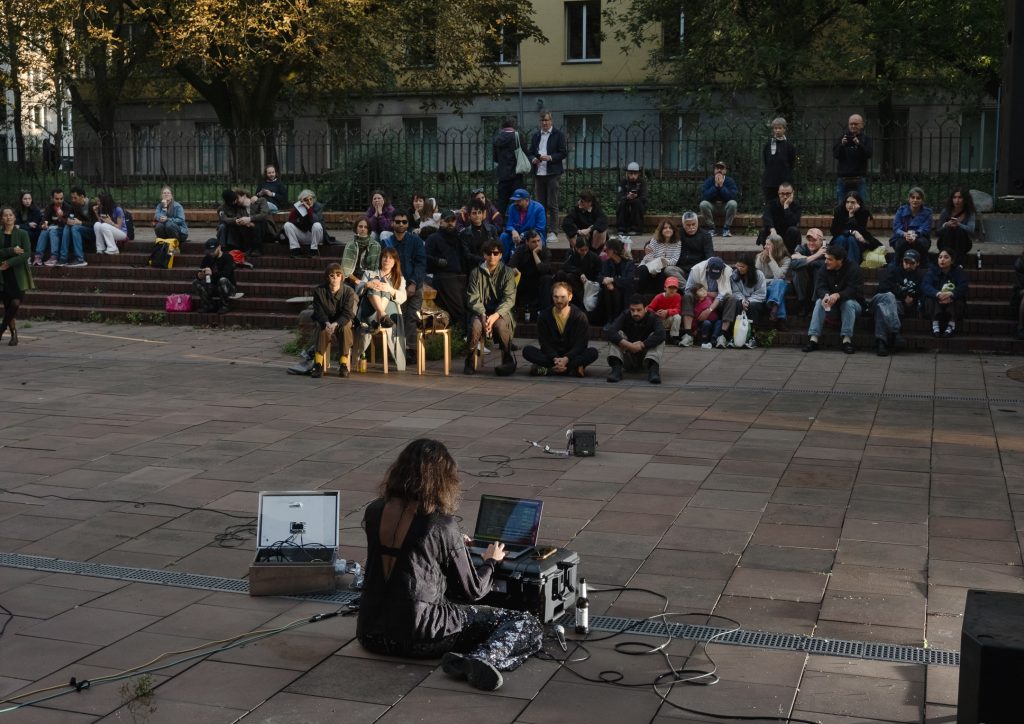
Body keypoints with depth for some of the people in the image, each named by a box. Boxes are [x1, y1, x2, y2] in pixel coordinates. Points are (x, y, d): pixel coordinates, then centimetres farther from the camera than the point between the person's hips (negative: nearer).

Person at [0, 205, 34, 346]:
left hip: (18, 274, -2)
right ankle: (13, 335, 13)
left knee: (16, 303, -13)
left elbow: (26, 254, -10)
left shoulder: (22, 234, -1)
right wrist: (12, 251, -20)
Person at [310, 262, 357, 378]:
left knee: (345, 327, -34)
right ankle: (318, 364, -35)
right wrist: (327, 323, -35)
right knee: (323, 329, -34)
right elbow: (319, 312, -12)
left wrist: (335, 324, -39)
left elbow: (347, 314, -19)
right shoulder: (319, 291, -9)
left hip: (342, 321, 0)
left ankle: (343, 364, -27)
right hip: (325, 321, 0)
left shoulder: (349, 291, -13)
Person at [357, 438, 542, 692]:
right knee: (527, 625, -5)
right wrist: (490, 561, 20)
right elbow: (473, 591, -2)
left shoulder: (374, 512, 4)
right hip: (419, 636, -7)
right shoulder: (443, 525, -11)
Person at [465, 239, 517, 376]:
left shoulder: (507, 273, 2)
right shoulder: (476, 273, 6)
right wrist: (483, 315, -20)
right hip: (481, 311, 1)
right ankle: (469, 362, -13)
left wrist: (495, 315, -24)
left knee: (500, 325, -35)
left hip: (501, 312, -1)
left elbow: (509, 299, -7)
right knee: (476, 325, -33)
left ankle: (508, 361, -15)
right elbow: (473, 299, 0)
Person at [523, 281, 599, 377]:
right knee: (527, 350, -24)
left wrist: (566, 359, -28)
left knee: (593, 352, -29)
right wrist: (555, 359, -26)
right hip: (551, 355, 1)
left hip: (571, 356, -1)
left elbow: (580, 344, -11)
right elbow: (545, 343, -6)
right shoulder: (544, 316, 0)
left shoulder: (580, 316, -4)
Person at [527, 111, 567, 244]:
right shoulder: (536, 136, 16)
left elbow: (564, 152, -4)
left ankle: (552, 232, -2)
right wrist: (533, 159, -4)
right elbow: (529, 153, 17)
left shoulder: (558, 135, 1)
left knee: (552, 204, -4)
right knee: (540, 204, 8)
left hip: (552, 173, -5)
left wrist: (550, 157, -16)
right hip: (538, 173, 5)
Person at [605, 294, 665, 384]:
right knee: (617, 334, -18)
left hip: (645, 357, -1)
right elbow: (609, 332, -26)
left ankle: (653, 368, -43)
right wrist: (629, 345, -36)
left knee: (657, 338, -22)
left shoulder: (652, 318, -10)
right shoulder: (625, 316, -8)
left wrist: (641, 345, -33)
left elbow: (660, 334, -32)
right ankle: (616, 368, -36)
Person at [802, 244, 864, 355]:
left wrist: (838, 295, -44)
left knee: (849, 303, -35)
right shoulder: (823, 270, -2)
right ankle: (813, 338, -37)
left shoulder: (853, 269, -14)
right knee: (819, 302, -26)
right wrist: (826, 295, -39)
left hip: (852, 303, -3)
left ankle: (847, 339, -39)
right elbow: (820, 287, -13)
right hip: (830, 304, 3)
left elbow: (854, 290, -26)